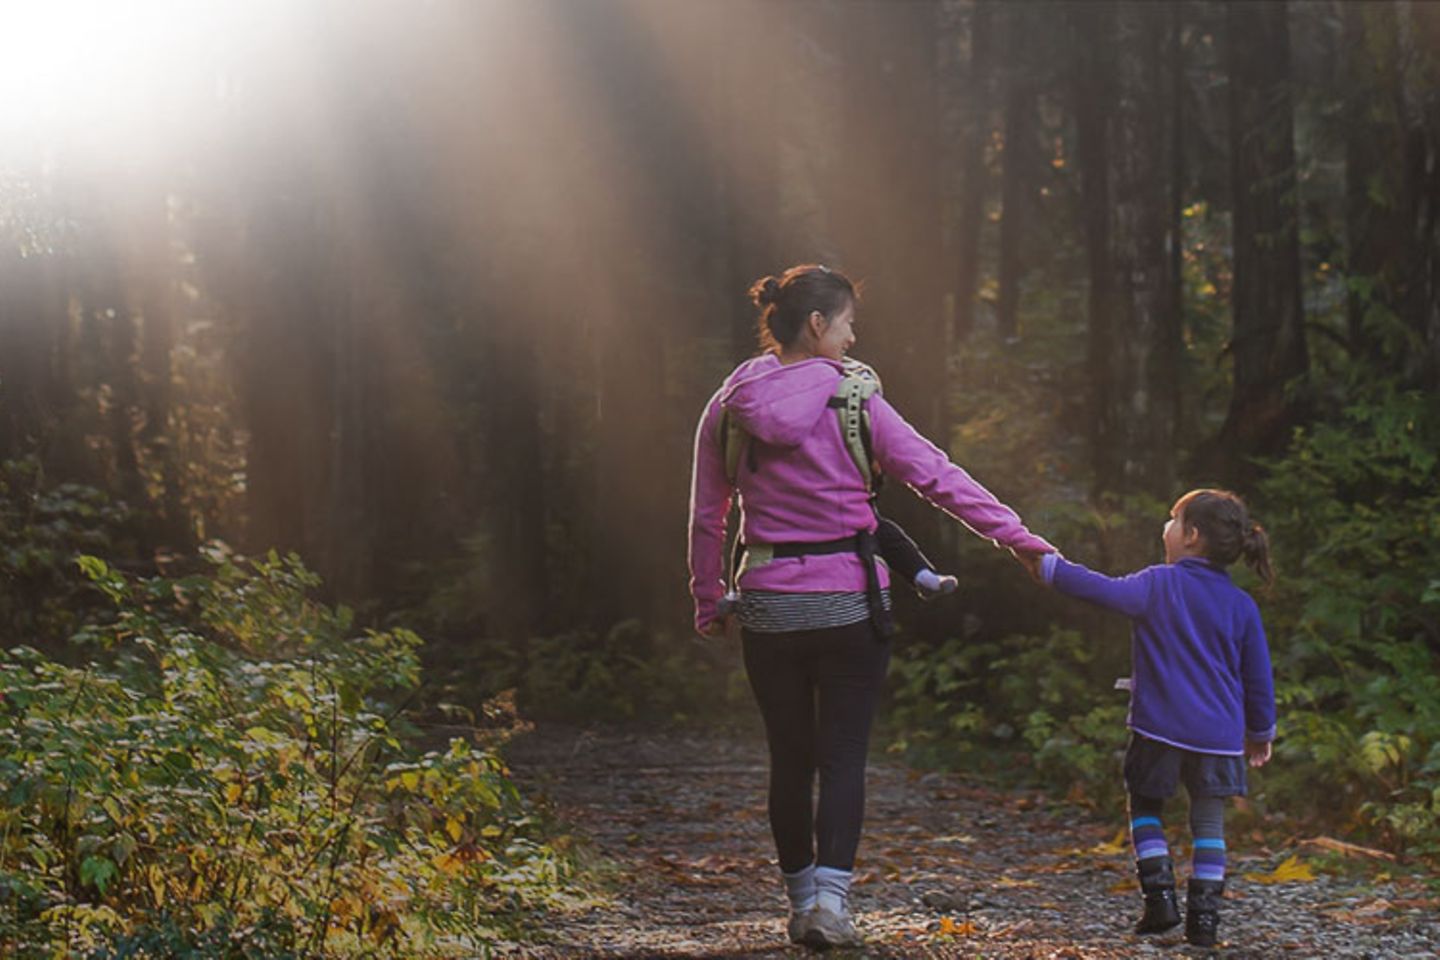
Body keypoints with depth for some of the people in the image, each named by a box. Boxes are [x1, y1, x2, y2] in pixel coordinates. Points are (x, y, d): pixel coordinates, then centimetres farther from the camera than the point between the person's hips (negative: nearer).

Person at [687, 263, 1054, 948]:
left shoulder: (728, 409, 1)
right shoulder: (853, 402, -8)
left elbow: (706, 518, 6)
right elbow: (935, 475, -8)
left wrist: (708, 603, 16)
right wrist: (1017, 535, -4)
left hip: (767, 605, 3)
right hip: (848, 602, -3)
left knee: (789, 758, 13)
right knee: (842, 757, 2)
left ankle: (801, 901, 20)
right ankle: (830, 899, -11)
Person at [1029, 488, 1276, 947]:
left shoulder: (1159, 584, -6)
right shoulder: (1241, 605, 4)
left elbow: (1105, 590, -14)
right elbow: (1258, 675, 9)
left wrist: (1048, 566, -2)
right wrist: (1260, 732, 21)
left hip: (1160, 728, -2)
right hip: (1219, 734, 2)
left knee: (1145, 808, 16)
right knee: (1208, 822, 9)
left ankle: (1160, 897, 4)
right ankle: (1203, 917, 3)